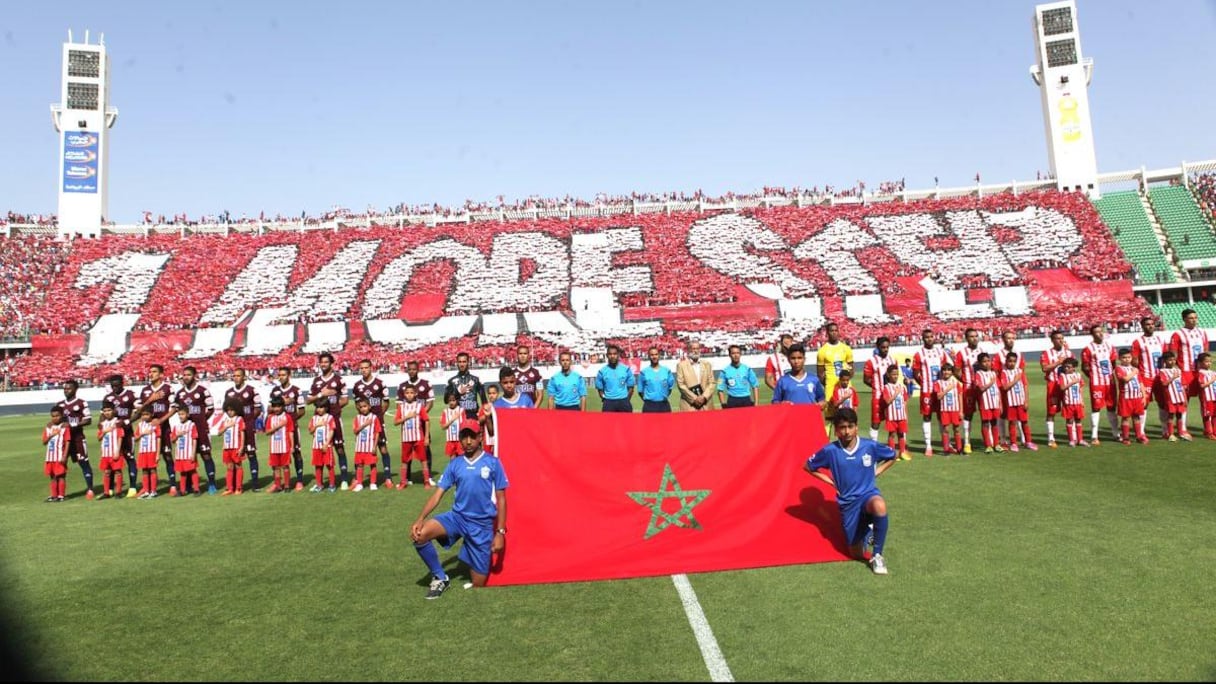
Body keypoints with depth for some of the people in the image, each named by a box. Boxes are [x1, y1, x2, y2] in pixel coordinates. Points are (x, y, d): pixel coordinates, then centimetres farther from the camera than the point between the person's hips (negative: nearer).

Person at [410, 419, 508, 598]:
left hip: (482, 525, -2)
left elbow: (501, 499, -1)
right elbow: (437, 495, 0)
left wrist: (500, 532, -6)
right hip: (457, 517, 2)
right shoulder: (455, 465, 3)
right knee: (418, 535, -25)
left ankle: (476, 564, 39)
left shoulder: (493, 463, -4)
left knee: (478, 584, 1)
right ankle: (439, 578, -3)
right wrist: (420, 519, -16)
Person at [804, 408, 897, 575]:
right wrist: (830, 481, -1)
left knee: (879, 506, -40)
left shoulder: (870, 446, -9)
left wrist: (875, 472, 1)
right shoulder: (830, 450, -11)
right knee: (857, 554, 4)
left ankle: (877, 555, -19)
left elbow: (892, 456, 11)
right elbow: (808, 466, 5)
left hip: (868, 494, -1)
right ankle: (866, 531, 40)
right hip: (847, 502, 1)